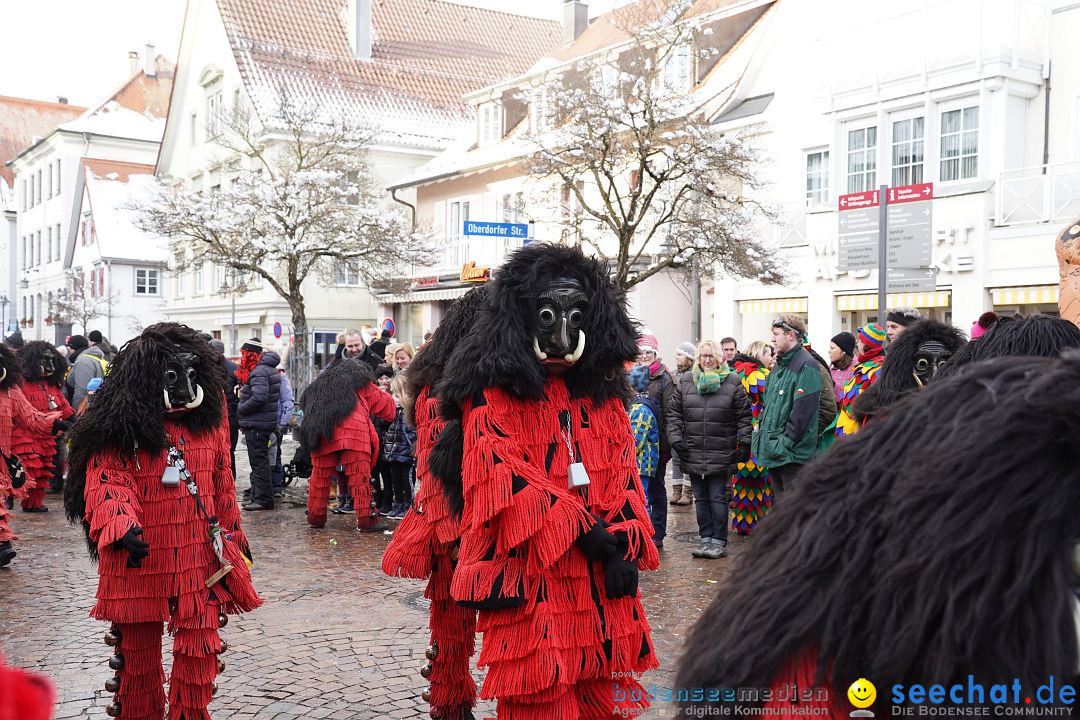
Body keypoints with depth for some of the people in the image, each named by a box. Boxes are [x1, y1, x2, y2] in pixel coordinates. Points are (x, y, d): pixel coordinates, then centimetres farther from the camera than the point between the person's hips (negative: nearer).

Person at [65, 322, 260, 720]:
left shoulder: (208, 419, 6)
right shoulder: (118, 430, -10)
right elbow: (105, 483, -16)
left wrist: (234, 534, 20)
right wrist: (121, 525, -35)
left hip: (200, 559, 3)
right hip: (139, 560, -3)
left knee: (200, 649, 5)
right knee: (138, 652, 13)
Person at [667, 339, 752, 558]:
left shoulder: (732, 382, 1)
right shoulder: (685, 381, 7)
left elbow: (743, 417, 3)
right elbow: (674, 413, 8)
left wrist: (744, 442, -3)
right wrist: (676, 438, -2)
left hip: (721, 455, -3)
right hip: (693, 454, 3)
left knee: (717, 498, 0)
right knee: (701, 499, 10)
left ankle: (719, 542, 9)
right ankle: (706, 540, 18)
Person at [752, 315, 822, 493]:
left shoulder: (806, 366, -12)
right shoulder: (779, 365, 18)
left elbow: (803, 410, -20)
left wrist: (786, 441, -20)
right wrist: (762, 428, 12)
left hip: (794, 454, -9)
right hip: (774, 452, 9)